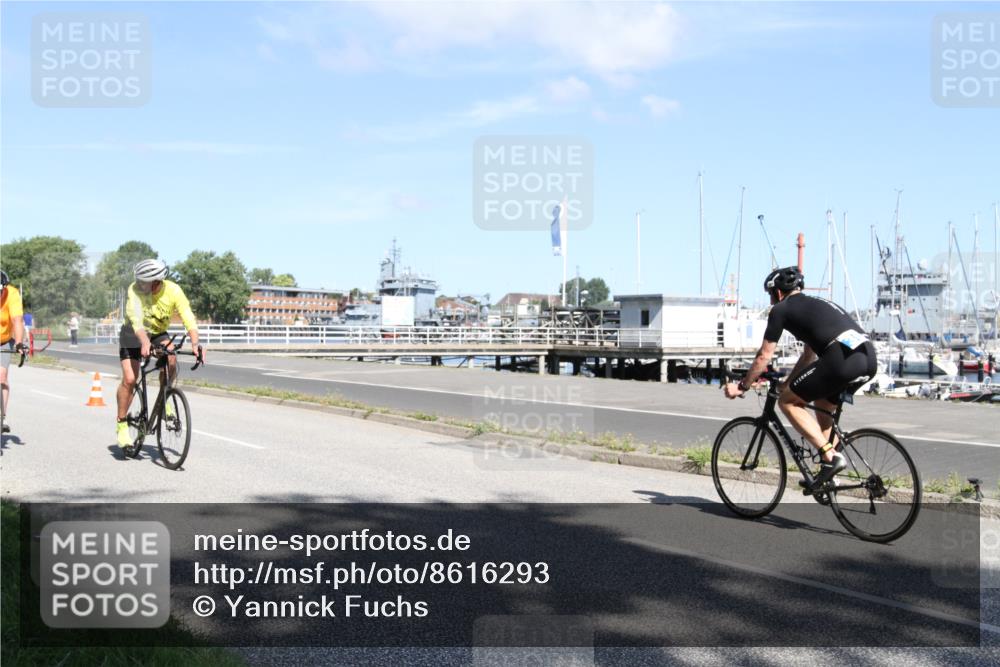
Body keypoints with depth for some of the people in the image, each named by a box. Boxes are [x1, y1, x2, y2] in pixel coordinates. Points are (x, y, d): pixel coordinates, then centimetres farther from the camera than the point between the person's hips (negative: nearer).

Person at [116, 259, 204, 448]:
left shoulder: (173, 291, -26)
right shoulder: (135, 289, -29)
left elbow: (188, 318, -33)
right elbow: (136, 319, -41)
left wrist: (195, 343, -50)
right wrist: (144, 342, -59)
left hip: (158, 333, 1)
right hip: (133, 333, -1)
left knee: (171, 360, -28)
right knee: (129, 379, -12)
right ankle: (121, 423, 6)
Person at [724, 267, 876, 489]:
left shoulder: (781, 309, 10)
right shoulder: (815, 305, 33)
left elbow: (764, 357, 11)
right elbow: (809, 355, 40)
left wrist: (742, 387, 23)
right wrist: (787, 383, 48)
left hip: (843, 359, -8)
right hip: (869, 358, 8)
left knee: (787, 401, 6)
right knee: (822, 404, 30)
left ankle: (831, 456, -3)